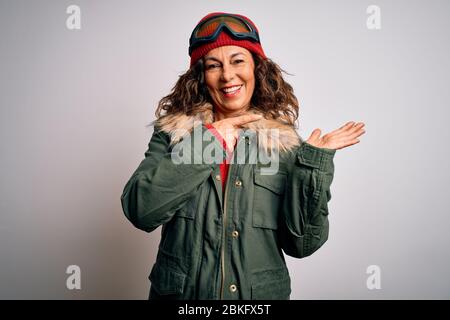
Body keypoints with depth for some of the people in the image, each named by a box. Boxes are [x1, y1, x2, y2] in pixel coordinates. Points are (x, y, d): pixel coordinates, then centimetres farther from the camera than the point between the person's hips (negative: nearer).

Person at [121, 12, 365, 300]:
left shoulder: (286, 143, -6)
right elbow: (140, 211, -19)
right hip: (181, 291, 0)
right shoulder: (173, 131, -5)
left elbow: (303, 242, -8)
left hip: (263, 293, 0)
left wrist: (314, 161, -17)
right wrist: (209, 139, -19)